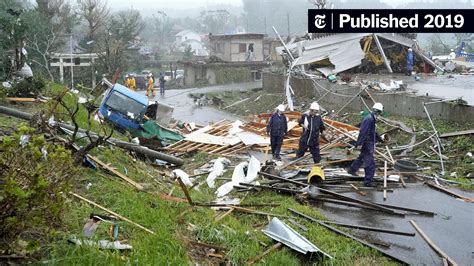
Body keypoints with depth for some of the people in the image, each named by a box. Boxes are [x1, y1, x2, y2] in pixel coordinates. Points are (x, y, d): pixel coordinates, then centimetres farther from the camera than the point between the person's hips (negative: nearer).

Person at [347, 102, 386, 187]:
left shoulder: (372, 119, 11)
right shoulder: (369, 119, -22)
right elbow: (363, 132, -26)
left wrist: (379, 138, 33)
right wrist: (359, 144, -27)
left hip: (369, 143, 11)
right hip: (367, 144, -11)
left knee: (362, 157, 29)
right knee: (370, 163, -6)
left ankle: (352, 170, 48)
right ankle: (368, 181, 0)